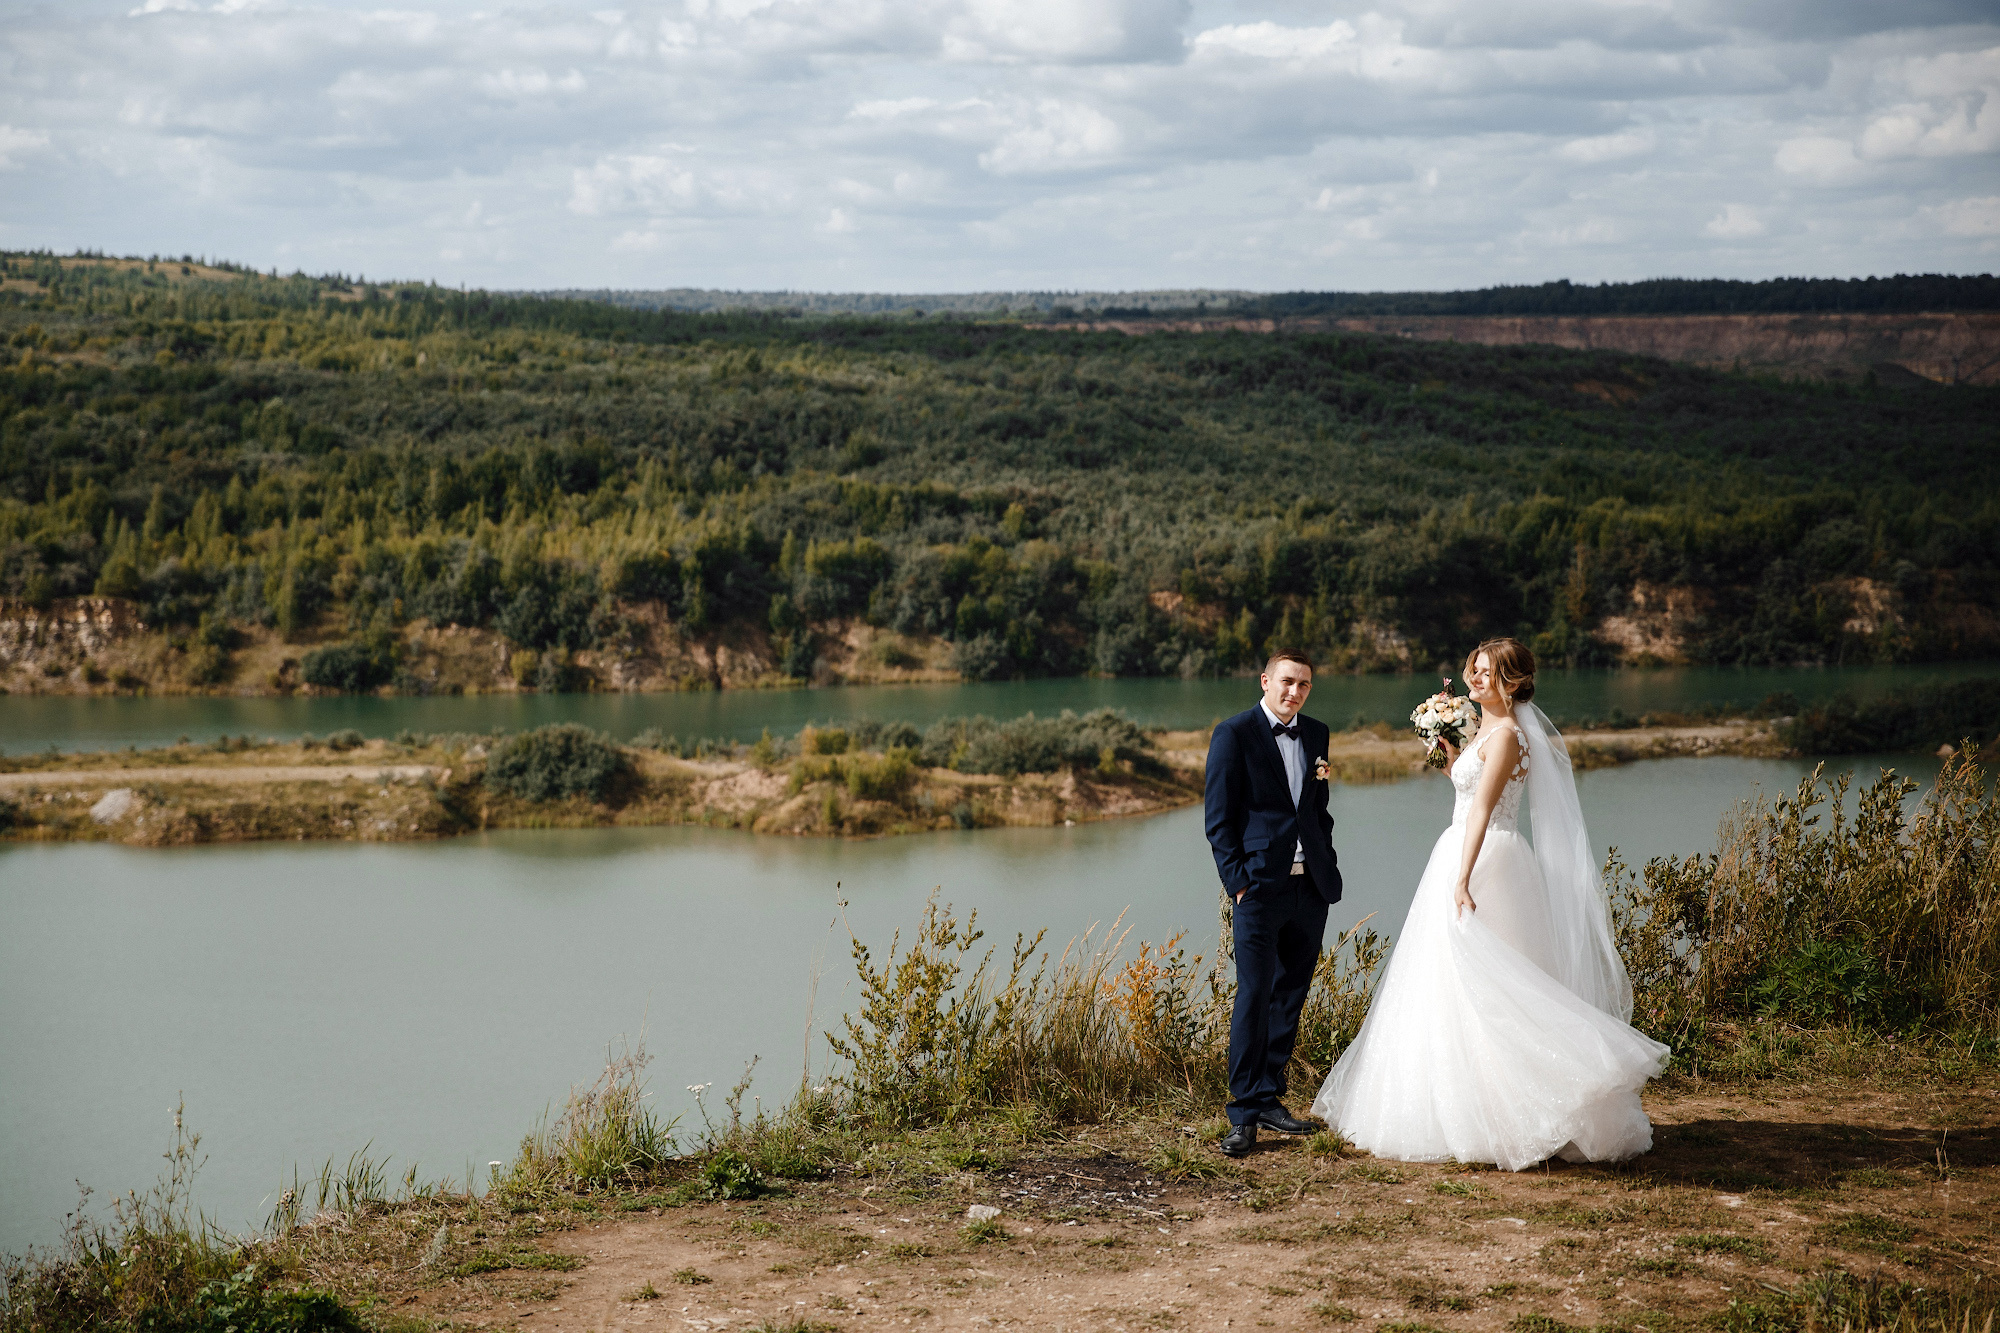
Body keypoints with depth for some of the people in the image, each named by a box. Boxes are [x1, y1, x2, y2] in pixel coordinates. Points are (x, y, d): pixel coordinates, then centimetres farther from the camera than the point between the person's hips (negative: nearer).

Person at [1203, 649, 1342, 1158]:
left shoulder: (1316, 735, 14)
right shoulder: (1234, 734, -4)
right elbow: (1218, 817, -5)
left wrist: (1328, 864, 10)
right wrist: (1237, 882, -11)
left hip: (1311, 887, 6)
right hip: (1260, 887, -6)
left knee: (1290, 996, 9)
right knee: (1254, 994, -8)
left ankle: (1269, 1098, 18)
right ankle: (1245, 1114, -5)